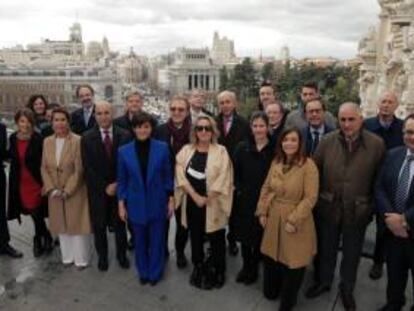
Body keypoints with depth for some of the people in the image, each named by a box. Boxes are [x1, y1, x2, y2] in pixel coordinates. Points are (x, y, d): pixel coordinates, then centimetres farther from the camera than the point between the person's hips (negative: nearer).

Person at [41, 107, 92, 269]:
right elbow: (44, 168, 5)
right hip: (55, 194, 5)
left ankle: (81, 259, 21)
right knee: (62, 225, 15)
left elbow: (79, 170, -15)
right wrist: (52, 189, -5)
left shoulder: (77, 141, -14)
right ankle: (67, 257, 31)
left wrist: (67, 191, -14)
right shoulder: (47, 141, 4)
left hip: (75, 193, -5)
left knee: (78, 224, 5)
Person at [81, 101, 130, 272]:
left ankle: (121, 254, 33)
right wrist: (105, 187, -12)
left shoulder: (124, 135, -6)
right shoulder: (87, 137, -5)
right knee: (99, 225, 11)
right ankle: (102, 255, 32)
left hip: (119, 187, 0)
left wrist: (117, 184, -12)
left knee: (120, 223, 14)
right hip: (97, 189, 0)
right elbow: (88, 167, -7)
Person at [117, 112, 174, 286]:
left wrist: (171, 199, -2)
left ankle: (155, 273, 32)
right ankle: (143, 272, 36)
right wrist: (121, 205, 1)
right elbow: (122, 180, 2)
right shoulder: (124, 151, -4)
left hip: (157, 203, -1)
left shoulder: (162, 148, -7)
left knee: (157, 240, 11)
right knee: (140, 241, 15)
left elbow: (168, 176, -1)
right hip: (136, 204, 1)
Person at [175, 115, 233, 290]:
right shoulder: (186, 150, 2)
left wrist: (206, 199, -13)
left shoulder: (220, 152, -6)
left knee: (216, 239, 8)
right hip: (192, 202, 3)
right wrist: (196, 196, -15)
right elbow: (180, 175, -6)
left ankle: (217, 272, 27)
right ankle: (198, 269, 35)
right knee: (195, 238, 16)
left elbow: (223, 180, -12)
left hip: (214, 205, -2)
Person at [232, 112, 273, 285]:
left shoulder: (274, 149, -7)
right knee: (244, 234, 12)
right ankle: (246, 266, 32)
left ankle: (254, 268, 31)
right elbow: (235, 172, 4)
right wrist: (238, 189, -4)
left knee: (259, 235, 11)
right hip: (244, 199, 2)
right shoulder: (242, 147, 1)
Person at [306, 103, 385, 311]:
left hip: (358, 211, 0)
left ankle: (346, 289, 43)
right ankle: (323, 281, 45)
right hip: (328, 207, 1)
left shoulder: (376, 144, -11)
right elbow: (314, 171, -2)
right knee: (326, 249, 20)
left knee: (352, 253, 18)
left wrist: (374, 206, -3)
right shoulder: (327, 141, -8)